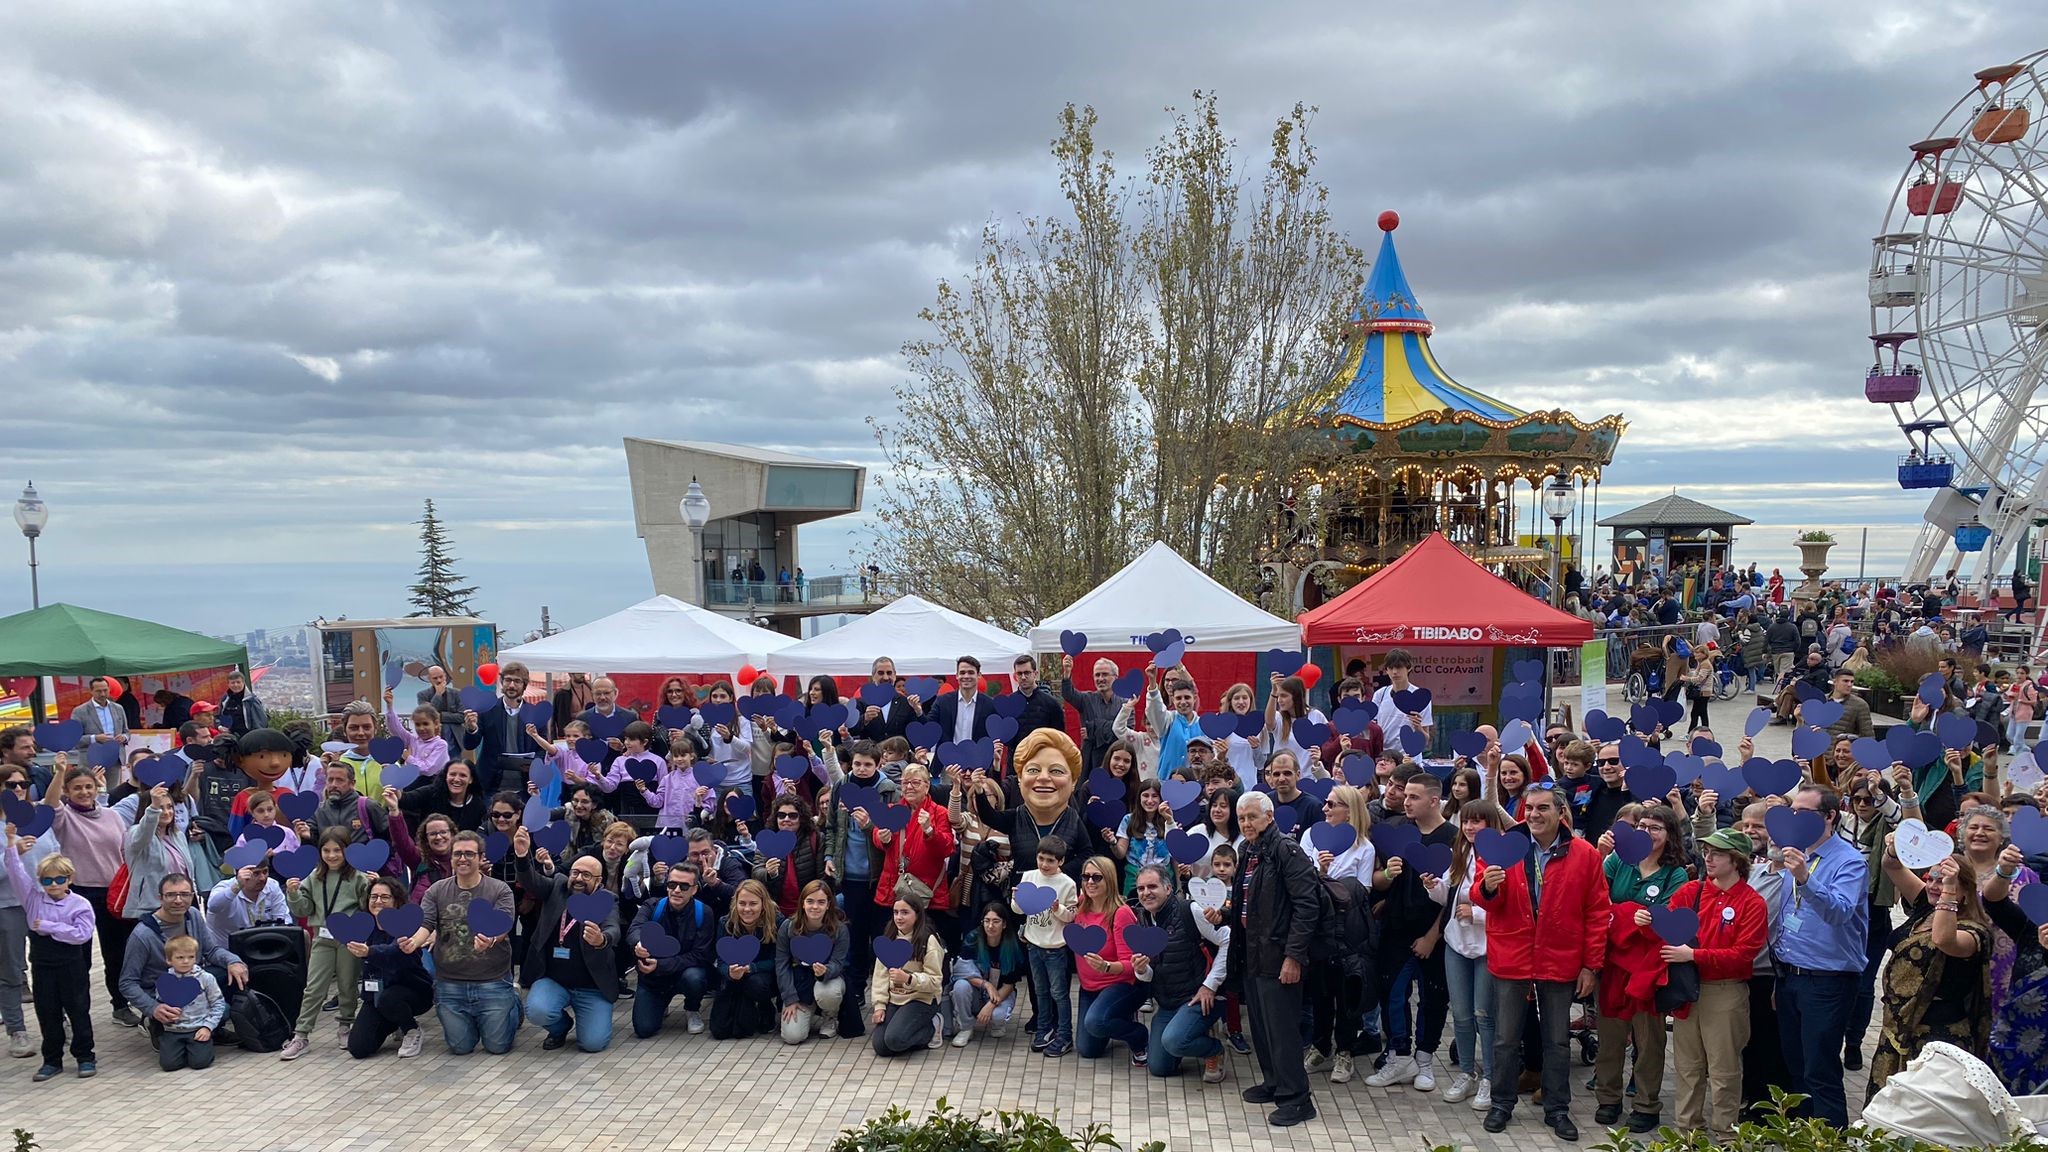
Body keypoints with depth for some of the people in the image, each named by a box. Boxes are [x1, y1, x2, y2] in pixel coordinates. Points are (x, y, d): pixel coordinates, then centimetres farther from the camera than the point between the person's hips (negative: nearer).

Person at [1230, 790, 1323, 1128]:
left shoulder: (1287, 851, -14)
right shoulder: (1249, 853, 14)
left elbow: (1307, 906, -19)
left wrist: (1293, 955, -21)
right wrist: (1225, 913, 10)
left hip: (1278, 958, -9)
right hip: (1252, 954, 9)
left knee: (1281, 1027, -5)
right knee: (1261, 1024, 16)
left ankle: (1296, 1098, 3)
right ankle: (1273, 1082, 29)